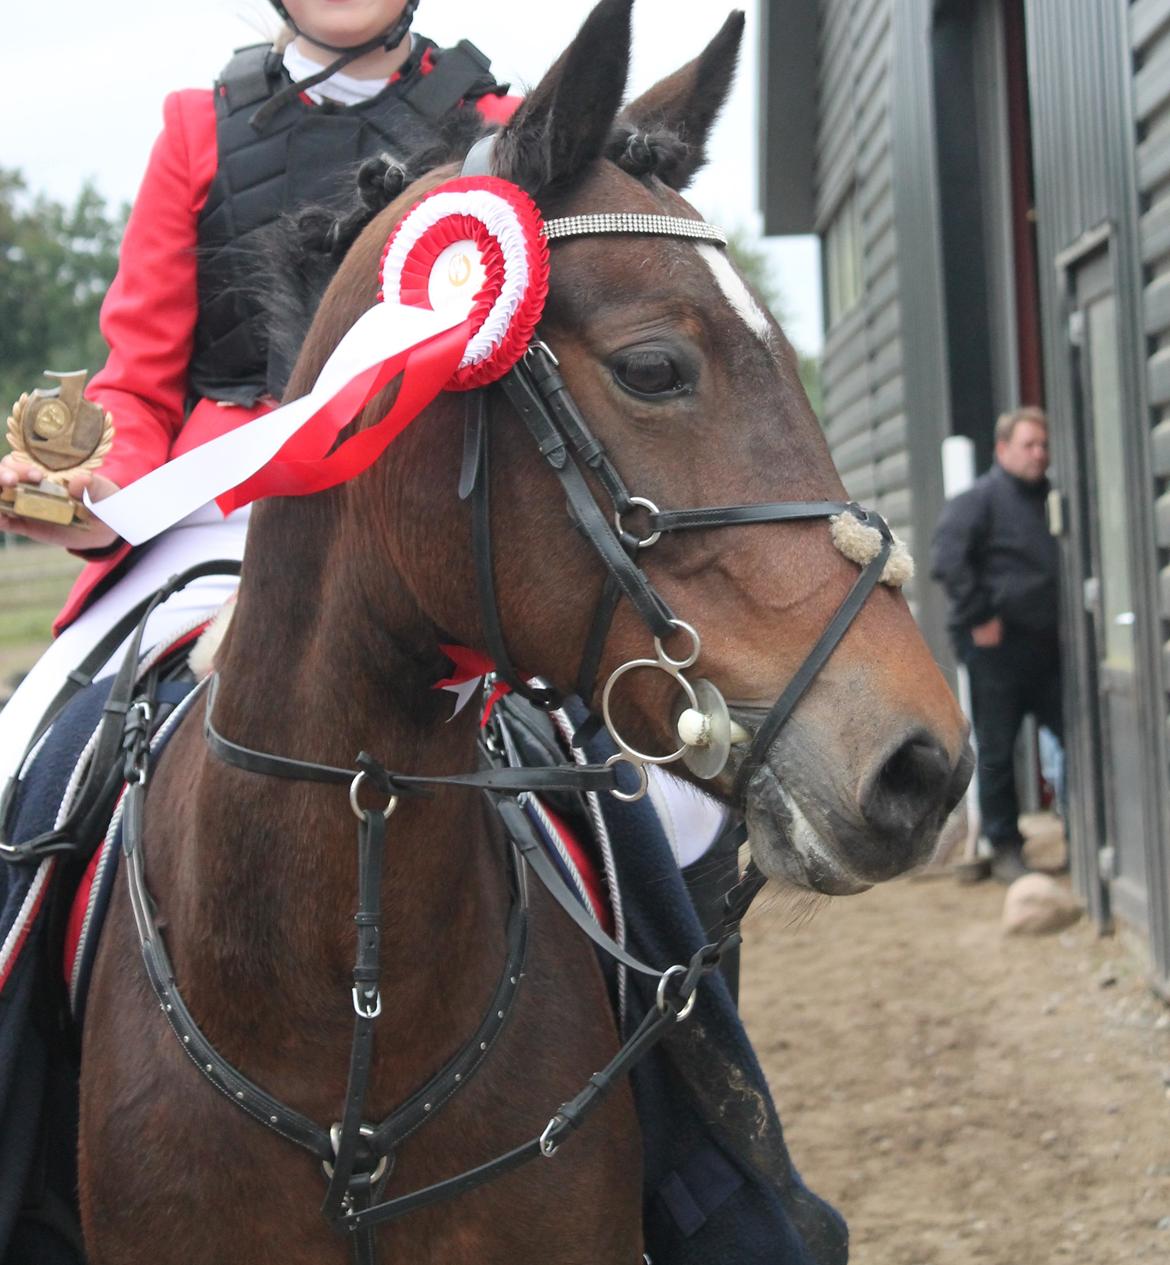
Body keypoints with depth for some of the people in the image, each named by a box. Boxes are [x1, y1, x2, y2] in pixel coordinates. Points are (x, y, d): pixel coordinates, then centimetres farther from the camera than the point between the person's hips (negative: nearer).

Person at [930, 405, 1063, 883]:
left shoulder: (1052, 499, 15)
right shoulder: (981, 499, -6)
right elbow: (946, 559, -17)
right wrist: (979, 617, -18)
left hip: (1047, 644, 6)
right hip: (996, 646, -6)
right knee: (996, 751, 1)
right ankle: (1005, 849, 10)